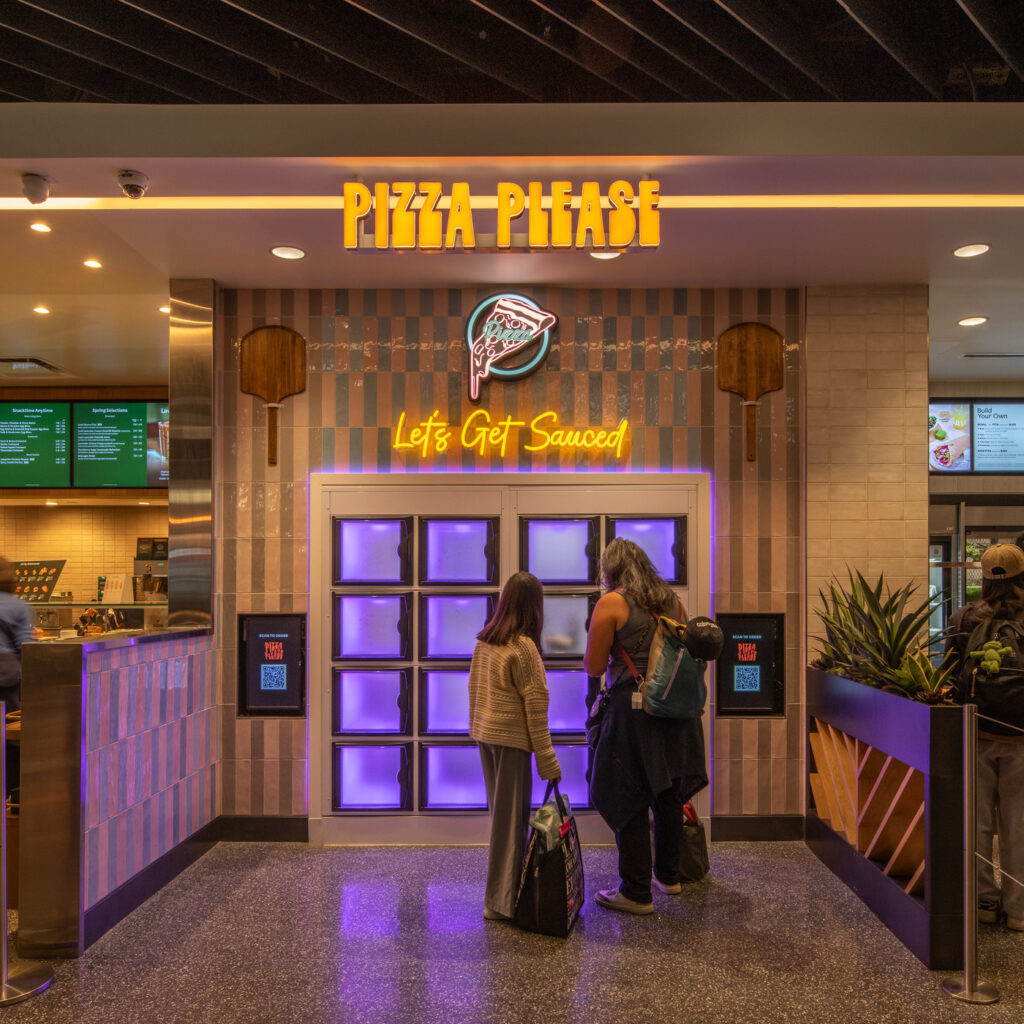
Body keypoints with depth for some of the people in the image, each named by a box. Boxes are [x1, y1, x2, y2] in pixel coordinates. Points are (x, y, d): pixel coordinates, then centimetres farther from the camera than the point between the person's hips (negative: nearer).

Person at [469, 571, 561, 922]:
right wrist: (547, 759, -10)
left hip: (484, 735, 7)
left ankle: (501, 894, 26)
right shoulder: (523, 646, -16)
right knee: (511, 817, 2)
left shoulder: (483, 640, 5)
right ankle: (502, 901, 10)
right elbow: (535, 704, -14)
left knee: (500, 812, 16)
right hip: (512, 738, -7)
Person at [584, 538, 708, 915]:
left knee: (628, 799, 3)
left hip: (632, 707, -7)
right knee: (667, 793, 19)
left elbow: (594, 667, -9)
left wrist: (608, 648, 11)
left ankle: (636, 892, 10)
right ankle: (668, 875, 34)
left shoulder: (612, 604, -10)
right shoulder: (671, 600, 8)